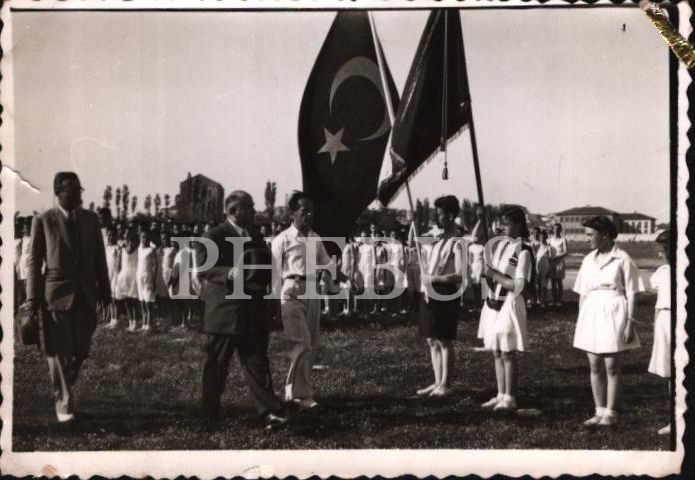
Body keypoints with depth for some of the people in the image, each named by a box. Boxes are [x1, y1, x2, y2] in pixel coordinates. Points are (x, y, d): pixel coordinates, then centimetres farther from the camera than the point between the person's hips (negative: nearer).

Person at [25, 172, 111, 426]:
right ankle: (63, 403, 8)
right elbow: (34, 261, -2)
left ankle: (63, 385, 31)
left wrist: (104, 289, 10)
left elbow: (99, 257, 12)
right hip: (56, 294, -3)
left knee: (81, 349, 4)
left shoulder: (90, 219, 8)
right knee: (59, 351, -2)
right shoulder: (43, 221, -2)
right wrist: (33, 298, -5)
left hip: (86, 294, 4)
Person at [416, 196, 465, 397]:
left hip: (445, 293, -8)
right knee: (432, 341, 12)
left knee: (444, 341, -2)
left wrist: (433, 278, -18)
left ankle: (445, 385, 6)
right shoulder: (436, 239, 14)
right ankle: (437, 383, 20)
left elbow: (460, 275, -19)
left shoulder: (456, 243, -11)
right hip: (429, 293, 8)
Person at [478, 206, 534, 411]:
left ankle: (510, 398, 6)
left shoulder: (523, 251, -11)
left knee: (508, 354, -1)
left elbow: (518, 286, -16)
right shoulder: (498, 245, 8)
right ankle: (500, 395, 20)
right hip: (492, 303, 7)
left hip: (509, 305, -7)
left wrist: (494, 274, -16)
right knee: (497, 353, 11)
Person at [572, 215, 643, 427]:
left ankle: (610, 413, 6)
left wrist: (629, 322, -10)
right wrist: (580, 321, 11)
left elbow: (631, 294, -5)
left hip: (613, 314, -5)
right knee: (595, 366, 6)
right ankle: (599, 411, 15)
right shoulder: (588, 260, 10)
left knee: (611, 366, -2)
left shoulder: (622, 259, -6)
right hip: (591, 313, 5)